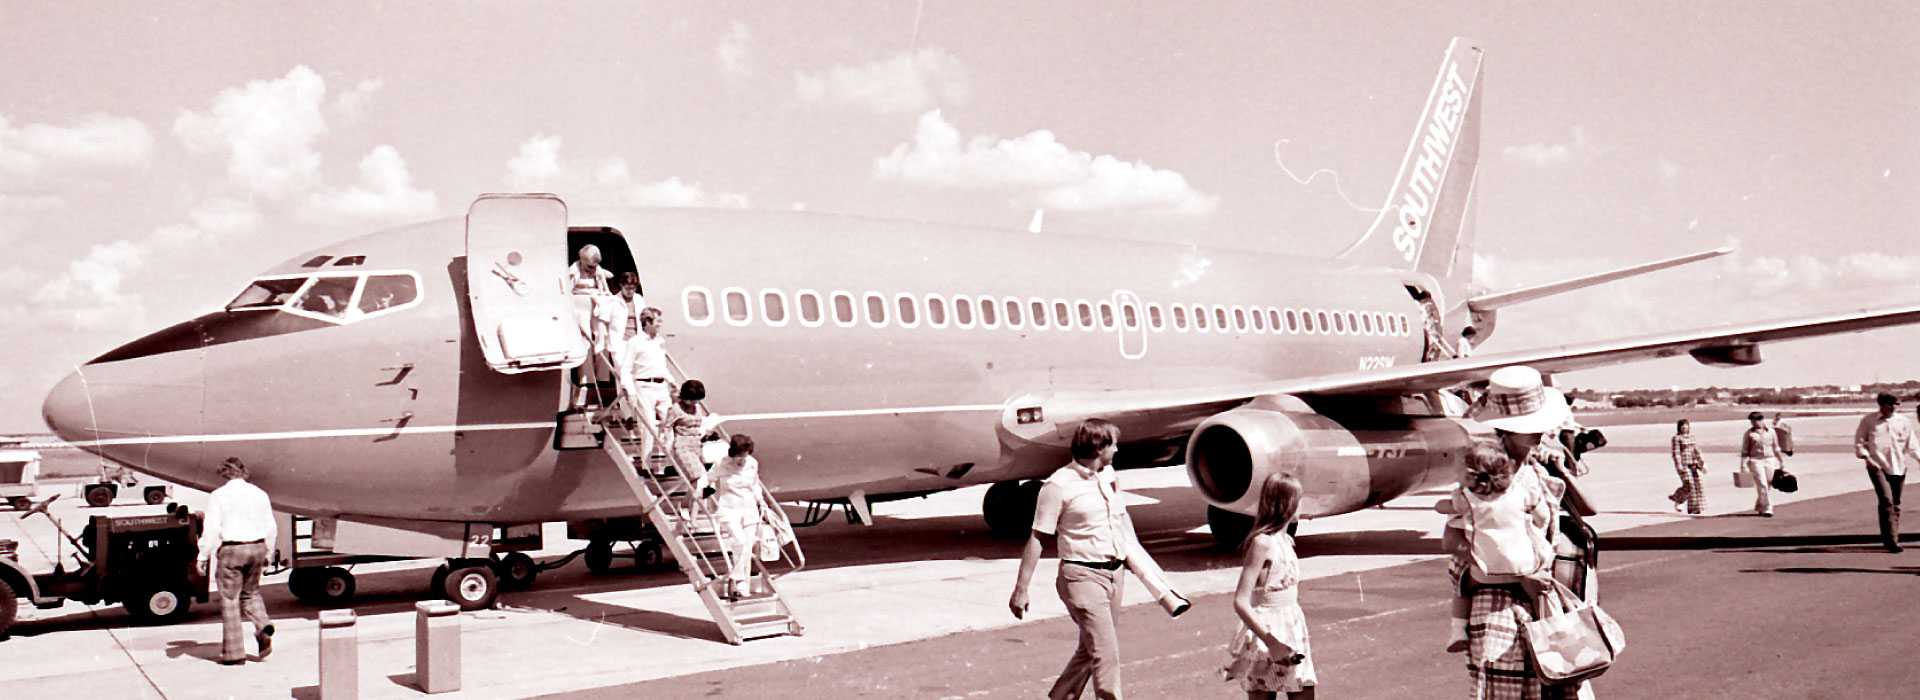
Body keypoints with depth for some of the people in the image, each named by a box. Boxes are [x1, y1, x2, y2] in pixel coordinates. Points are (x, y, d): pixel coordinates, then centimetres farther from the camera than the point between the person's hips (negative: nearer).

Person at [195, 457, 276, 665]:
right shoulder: (259, 494, 7)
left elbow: (211, 529, -8)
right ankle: (263, 627, -5)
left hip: (232, 549, -4)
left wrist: (203, 557, -1)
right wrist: (266, 554, 23)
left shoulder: (218, 496, -5)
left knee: (230, 599, 4)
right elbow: (271, 529, 11)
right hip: (257, 547, 4)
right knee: (250, 593, 22)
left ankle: (233, 652, 5)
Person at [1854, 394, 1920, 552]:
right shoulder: (1869, 421, 0)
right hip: (1877, 466, -4)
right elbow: (1859, 441, 4)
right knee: (1886, 500, -17)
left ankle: (1889, 539, 21)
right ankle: (1891, 540, -16)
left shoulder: (1903, 421, 9)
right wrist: (1866, 457, -8)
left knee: (1895, 504, 10)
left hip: (1898, 467, 4)